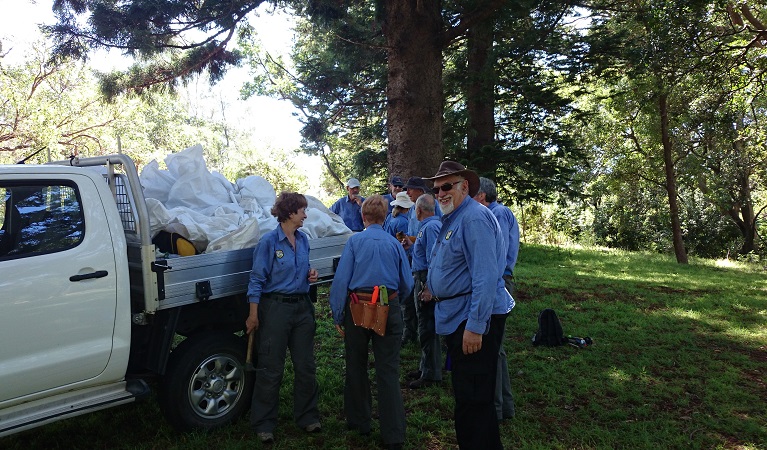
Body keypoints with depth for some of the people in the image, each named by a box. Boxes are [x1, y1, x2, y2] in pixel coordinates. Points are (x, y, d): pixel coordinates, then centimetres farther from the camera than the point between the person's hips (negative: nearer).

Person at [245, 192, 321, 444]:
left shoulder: (303, 240, 7)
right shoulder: (269, 241, -11)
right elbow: (257, 280, -9)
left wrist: (310, 275, -1)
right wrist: (253, 315, -11)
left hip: (302, 307, 6)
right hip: (276, 307, -6)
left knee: (306, 366, 12)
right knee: (271, 369, 4)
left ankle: (307, 417, 30)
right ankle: (264, 425, 20)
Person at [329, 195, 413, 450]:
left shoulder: (354, 241, -2)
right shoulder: (394, 244, 3)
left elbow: (341, 280, -7)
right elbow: (407, 284, 5)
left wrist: (337, 316, 0)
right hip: (389, 310, 1)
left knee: (356, 368, 16)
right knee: (388, 371, 4)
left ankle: (359, 422, 30)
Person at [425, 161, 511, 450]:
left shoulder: (474, 218, -18)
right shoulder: (452, 219, 15)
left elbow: (485, 277, -25)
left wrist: (475, 327, -27)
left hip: (474, 318, -11)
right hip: (456, 316, 11)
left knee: (473, 398, -3)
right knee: (464, 392, 20)